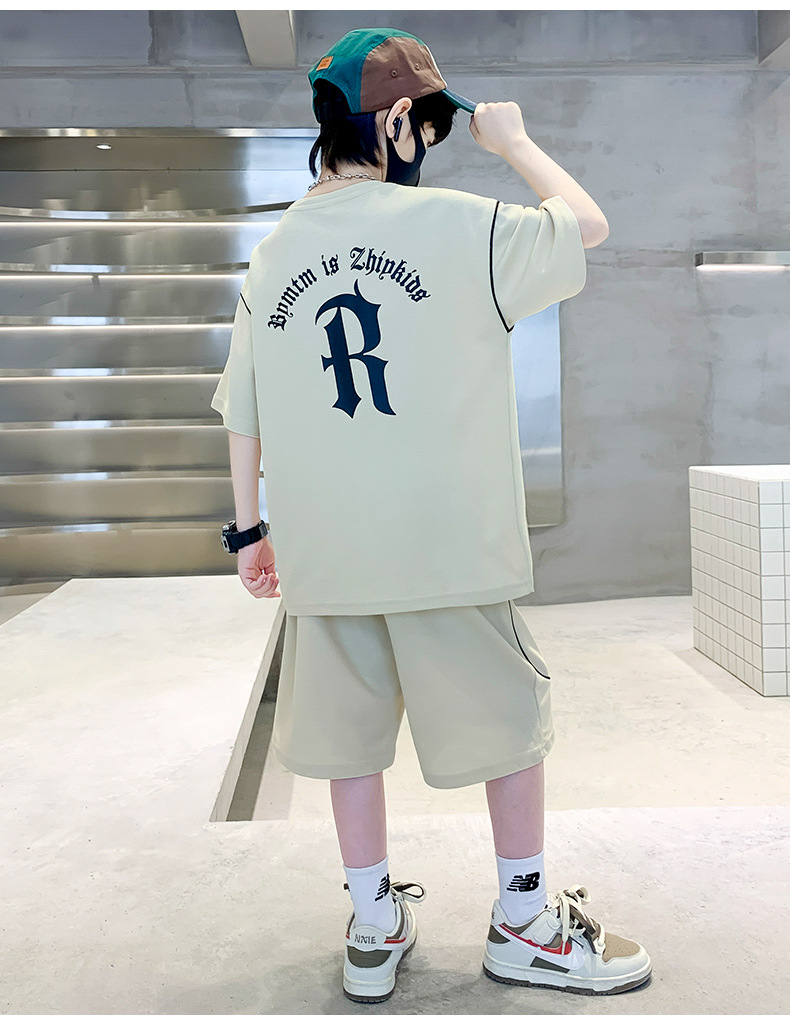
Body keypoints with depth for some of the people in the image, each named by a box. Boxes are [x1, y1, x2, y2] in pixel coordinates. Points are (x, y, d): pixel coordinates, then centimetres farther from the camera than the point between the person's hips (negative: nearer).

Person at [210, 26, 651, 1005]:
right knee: (510, 718, 14)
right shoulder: (456, 224, -9)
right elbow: (586, 223, 6)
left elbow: (242, 411, 8)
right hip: (450, 545, -4)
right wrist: (512, 140, 19)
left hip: (324, 552, 5)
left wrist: (250, 528, 16)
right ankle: (525, 923, 29)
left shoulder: (272, 254, 6)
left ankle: (373, 927, 31)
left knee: (350, 731, 16)